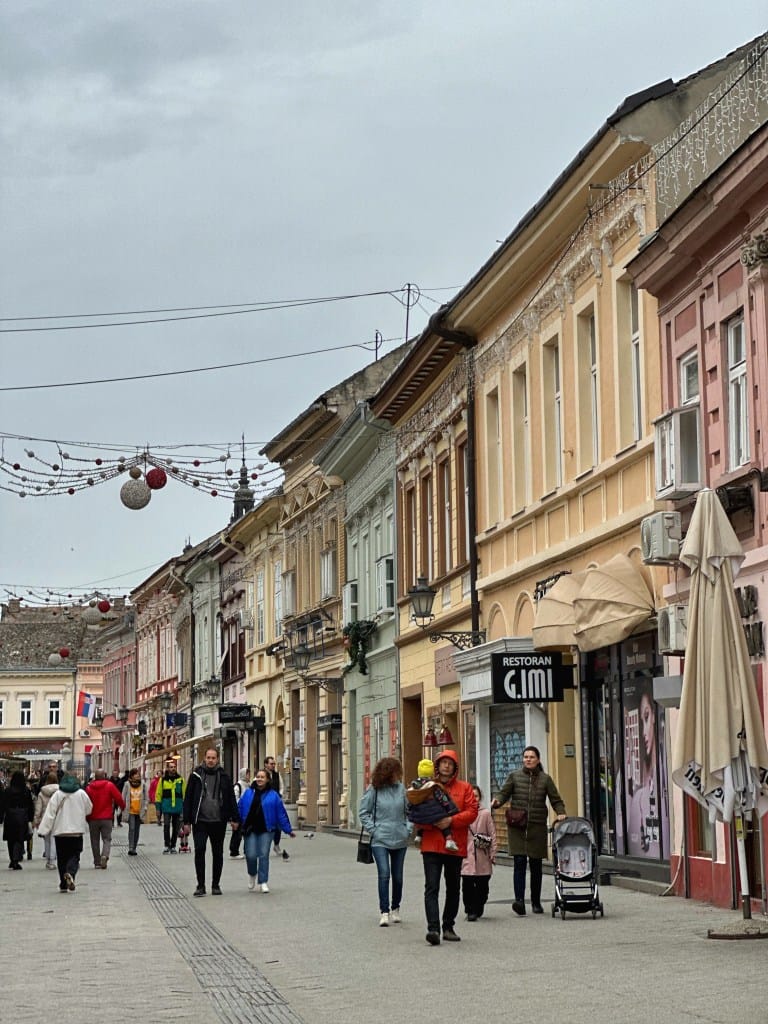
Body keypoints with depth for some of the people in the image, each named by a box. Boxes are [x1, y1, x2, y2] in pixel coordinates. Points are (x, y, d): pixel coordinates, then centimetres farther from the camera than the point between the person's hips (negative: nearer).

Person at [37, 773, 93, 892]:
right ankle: (70, 873, -27)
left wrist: (43, 830, -6)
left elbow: (50, 814, -7)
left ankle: (63, 885, 9)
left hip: (60, 831, 0)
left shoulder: (57, 795, -5)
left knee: (62, 857, 9)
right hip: (77, 831, 0)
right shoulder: (81, 794, -2)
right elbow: (89, 809, 12)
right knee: (74, 855, 3)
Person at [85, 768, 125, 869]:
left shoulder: (89, 787, -2)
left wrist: (87, 816, 13)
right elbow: (119, 798, -6)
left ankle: (97, 862, 12)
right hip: (107, 818, -1)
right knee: (107, 839, 4)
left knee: (95, 840, 11)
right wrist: (122, 806, 15)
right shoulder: (109, 785, -7)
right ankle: (105, 855, -22)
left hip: (93, 818, 1)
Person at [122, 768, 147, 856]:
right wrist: (123, 808, -2)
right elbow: (123, 797, 3)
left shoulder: (142, 784, 4)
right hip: (130, 810, -3)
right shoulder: (127, 784, -2)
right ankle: (130, 848, -18)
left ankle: (134, 848, 15)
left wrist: (145, 807, 1)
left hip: (139, 811, 3)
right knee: (132, 828, -15)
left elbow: (146, 797, 10)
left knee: (137, 830, 7)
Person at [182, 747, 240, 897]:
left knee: (218, 853, 8)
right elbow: (188, 798, 3)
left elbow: (231, 799, 9)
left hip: (218, 821, 2)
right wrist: (187, 820, -2)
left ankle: (216, 885, 18)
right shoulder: (196, 775, 2)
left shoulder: (223, 777, 5)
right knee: (199, 851, -9)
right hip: (200, 821, -2)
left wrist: (234, 818, 4)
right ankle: (201, 886, -1)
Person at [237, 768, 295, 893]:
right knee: (251, 855, -6)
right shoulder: (248, 793, 7)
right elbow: (239, 809, 8)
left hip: (266, 830, -1)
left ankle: (263, 882, 8)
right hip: (250, 830, 1)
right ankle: (252, 874, 24)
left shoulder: (273, 795, 3)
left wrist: (288, 830, 4)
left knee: (264, 855, -3)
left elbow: (281, 813, 4)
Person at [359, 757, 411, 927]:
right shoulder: (373, 790, -7)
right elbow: (363, 812, 1)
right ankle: (384, 912, -10)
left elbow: (409, 811, 13)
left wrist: (408, 828, 3)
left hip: (400, 840, 4)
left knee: (398, 877, 11)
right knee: (384, 874, -14)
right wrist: (372, 829, -7)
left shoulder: (400, 788, 2)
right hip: (380, 840, -3)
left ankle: (395, 909, 27)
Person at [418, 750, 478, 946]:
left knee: (453, 888, 11)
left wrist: (451, 821, -16)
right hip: (431, 845, -2)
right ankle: (433, 928, -20)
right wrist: (432, 822, -15)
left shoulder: (464, 788, 7)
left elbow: (472, 812, -3)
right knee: (432, 887, -12)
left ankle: (448, 927, 23)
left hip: (455, 846, 2)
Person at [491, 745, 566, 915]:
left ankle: (536, 902, 19)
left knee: (536, 864, 8)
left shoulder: (545, 779, 8)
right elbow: (504, 793, 4)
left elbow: (556, 800, 10)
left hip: (538, 827, 1)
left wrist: (561, 813, -9)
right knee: (519, 862, -13)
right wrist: (497, 801, -18)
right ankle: (519, 900, -20)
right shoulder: (514, 776, 6)